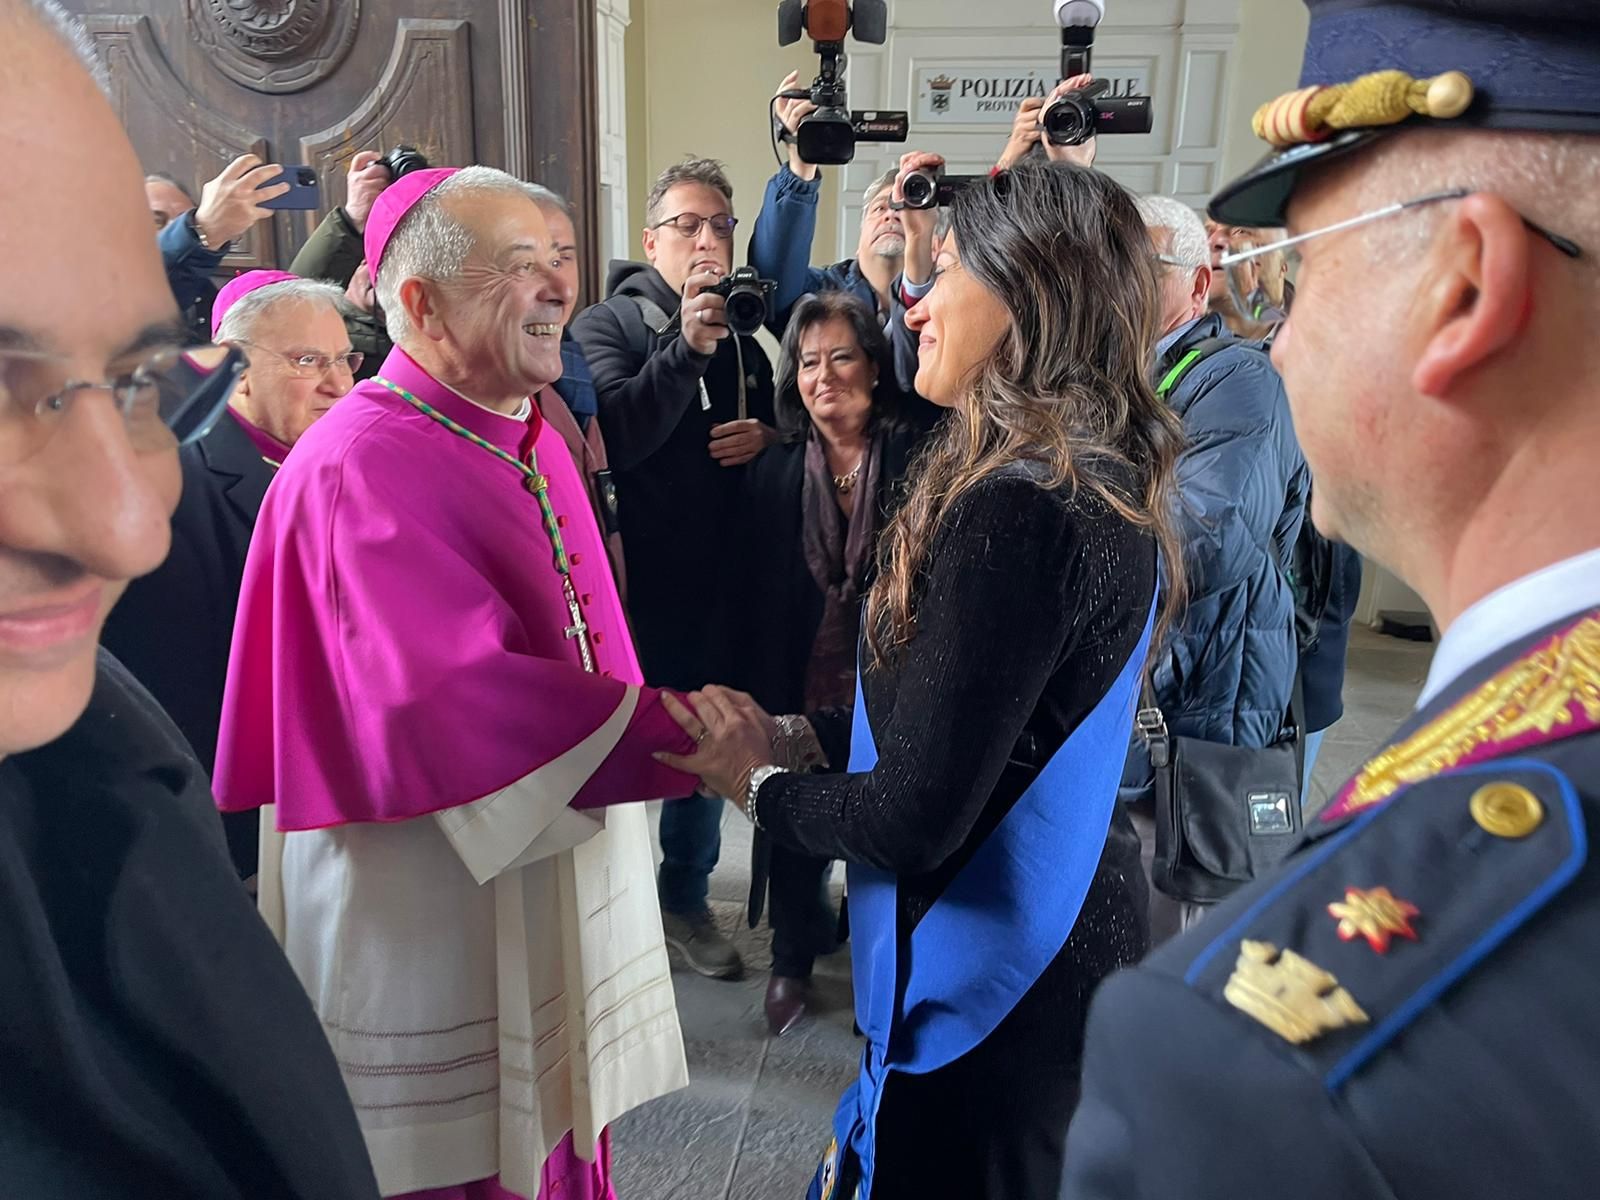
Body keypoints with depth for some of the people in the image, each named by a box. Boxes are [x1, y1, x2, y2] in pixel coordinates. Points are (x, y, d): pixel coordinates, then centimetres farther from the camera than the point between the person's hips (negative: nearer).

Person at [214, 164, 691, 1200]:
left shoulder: (533, 440, 8)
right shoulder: (360, 465, -20)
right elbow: (458, 692, -30)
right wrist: (681, 735, -32)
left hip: (558, 875, 8)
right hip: (433, 917, -7)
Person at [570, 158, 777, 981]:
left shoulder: (743, 336, 12)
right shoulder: (608, 324, -5)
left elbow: (786, 426, 21)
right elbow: (614, 437, -22)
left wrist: (769, 436, -1)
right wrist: (686, 345, -30)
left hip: (721, 580, 5)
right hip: (637, 580, -5)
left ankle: (686, 898, 33)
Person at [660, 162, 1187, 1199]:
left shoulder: (1013, 511, -28)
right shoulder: (1107, 483, 2)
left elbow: (913, 817, -26)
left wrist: (759, 783, -9)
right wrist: (795, 733, 2)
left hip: (990, 992, -8)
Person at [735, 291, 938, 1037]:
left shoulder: (917, 459, -8)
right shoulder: (774, 474, 1)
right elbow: (757, 592, 3)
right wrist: (760, 700, 2)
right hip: (801, 684, 2)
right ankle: (791, 961, 37)